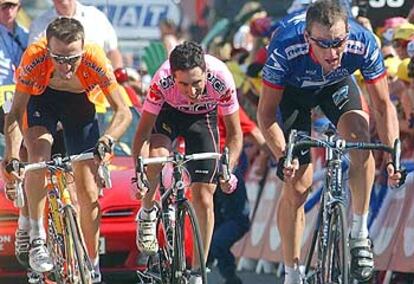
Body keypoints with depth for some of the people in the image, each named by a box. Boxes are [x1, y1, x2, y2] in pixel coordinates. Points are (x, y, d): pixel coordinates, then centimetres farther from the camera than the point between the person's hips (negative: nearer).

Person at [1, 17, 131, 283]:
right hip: (42, 98, -1)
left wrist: (108, 138, -52)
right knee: (38, 154, -31)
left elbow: (123, 112, -32)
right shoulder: (34, 59, -36)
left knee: (88, 191, 0)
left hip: (80, 102, 1)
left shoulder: (95, 60, -36)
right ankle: (37, 240, -19)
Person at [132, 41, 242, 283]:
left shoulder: (221, 79, -36)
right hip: (168, 111, 0)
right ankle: (147, 213, -2)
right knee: (156, 156, -33)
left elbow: (234, 132, -24)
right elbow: (143, 131, -30)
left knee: (204, 197, -6)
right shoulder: (162, 81, -37)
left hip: (203, 117, 1)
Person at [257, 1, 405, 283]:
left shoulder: (363, 44, -36)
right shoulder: (285, 50, -41)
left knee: (359, 133, -30)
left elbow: (383, 106, -23)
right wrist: (283, 157, -43)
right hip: (292, 90, -1)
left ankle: (360, 233, -15)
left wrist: (393, 156, -35)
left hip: (337, 84, 1)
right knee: (297, 185, -7)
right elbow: (266, 114, -29)